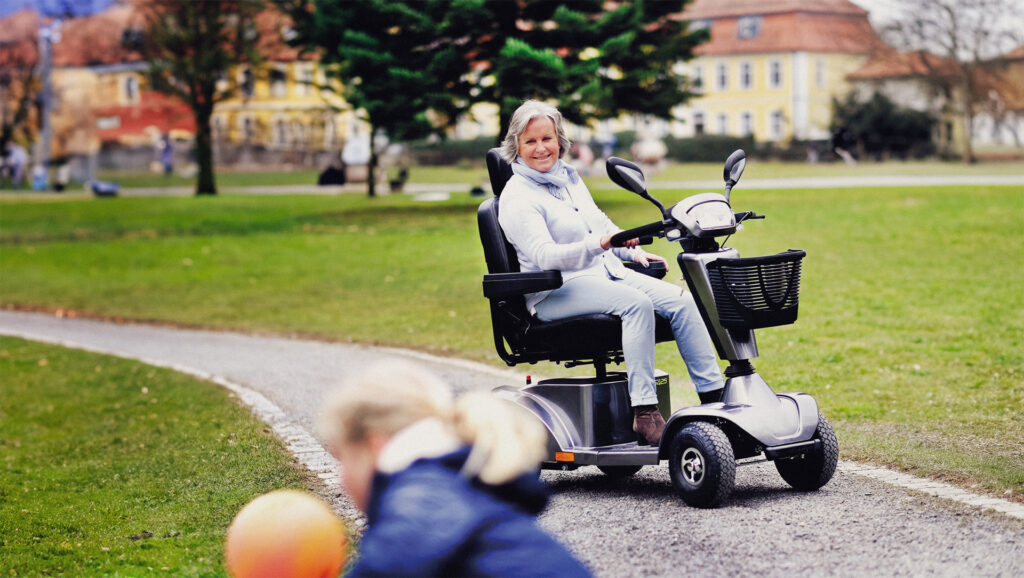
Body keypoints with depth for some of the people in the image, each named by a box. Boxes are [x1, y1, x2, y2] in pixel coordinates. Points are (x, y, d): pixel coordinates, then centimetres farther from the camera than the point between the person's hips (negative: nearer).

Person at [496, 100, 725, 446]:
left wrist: (634, 252, 15)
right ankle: (644, 413, -35)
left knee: (681, 301, -12)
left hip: (606, 272, 8)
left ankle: (714, 394, -12)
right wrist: (600, 244, -35)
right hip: (557, 292, -8)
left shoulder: (569, 176, 16)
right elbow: (545, 256, -23)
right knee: (637, 304, -33)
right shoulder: (517, 198, -10)